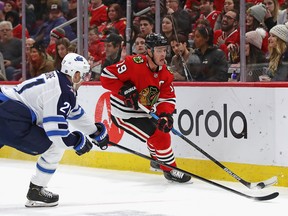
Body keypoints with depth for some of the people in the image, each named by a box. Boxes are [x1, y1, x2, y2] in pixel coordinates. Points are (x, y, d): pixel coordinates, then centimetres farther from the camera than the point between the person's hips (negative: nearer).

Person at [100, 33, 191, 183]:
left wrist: (166, 114, -22)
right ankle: (170, 170, 5)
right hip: (124, 113, -9)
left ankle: (157, 159, 51)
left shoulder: (165, 72, -1)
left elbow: (167, 98, -3)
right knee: (159, 136, -12)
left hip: (143, 112, 9)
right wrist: (125, 90, -29)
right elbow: (106, 76, -22)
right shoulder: (134, 64, -24)